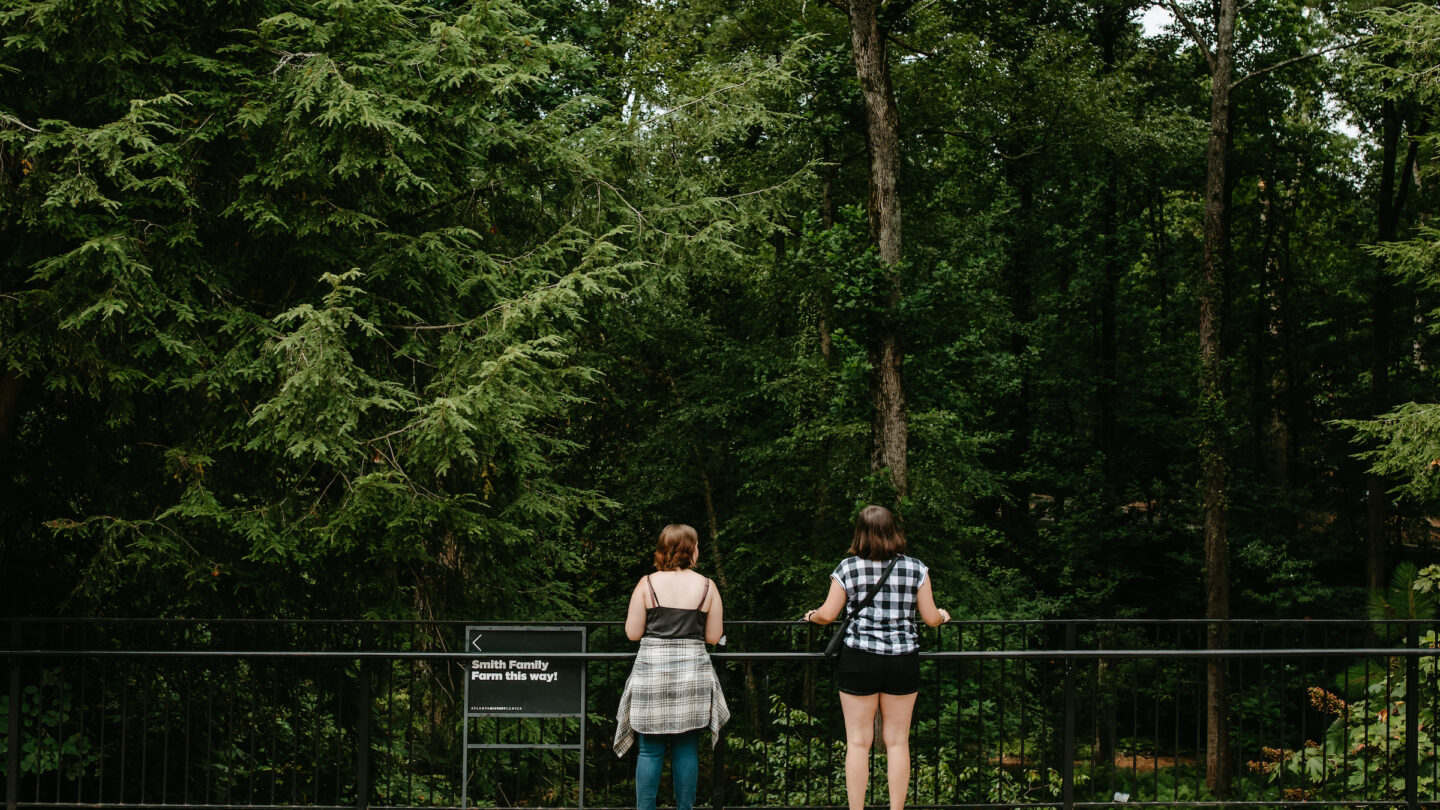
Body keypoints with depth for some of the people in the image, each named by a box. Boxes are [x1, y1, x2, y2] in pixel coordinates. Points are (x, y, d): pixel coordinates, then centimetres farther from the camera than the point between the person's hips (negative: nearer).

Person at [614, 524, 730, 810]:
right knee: (686, 749, 6)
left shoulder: (647, 584, -3)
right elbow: (714, 636, 4)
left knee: (650, 749, 3)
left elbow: (632, 633, -2)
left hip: (652, 669, -1)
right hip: (692, 673, 1)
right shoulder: (706, 586, 0)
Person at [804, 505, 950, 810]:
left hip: (859, 658, -1)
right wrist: (943, 616, 26)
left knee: (858, 742, 4)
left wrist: (812, 615, 21)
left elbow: (827, 615, -1)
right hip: (903, 659, 1)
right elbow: (930, 617, 4)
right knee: (898, 742, 8)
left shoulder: (848, 568, -2)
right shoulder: (916, 569, 1)